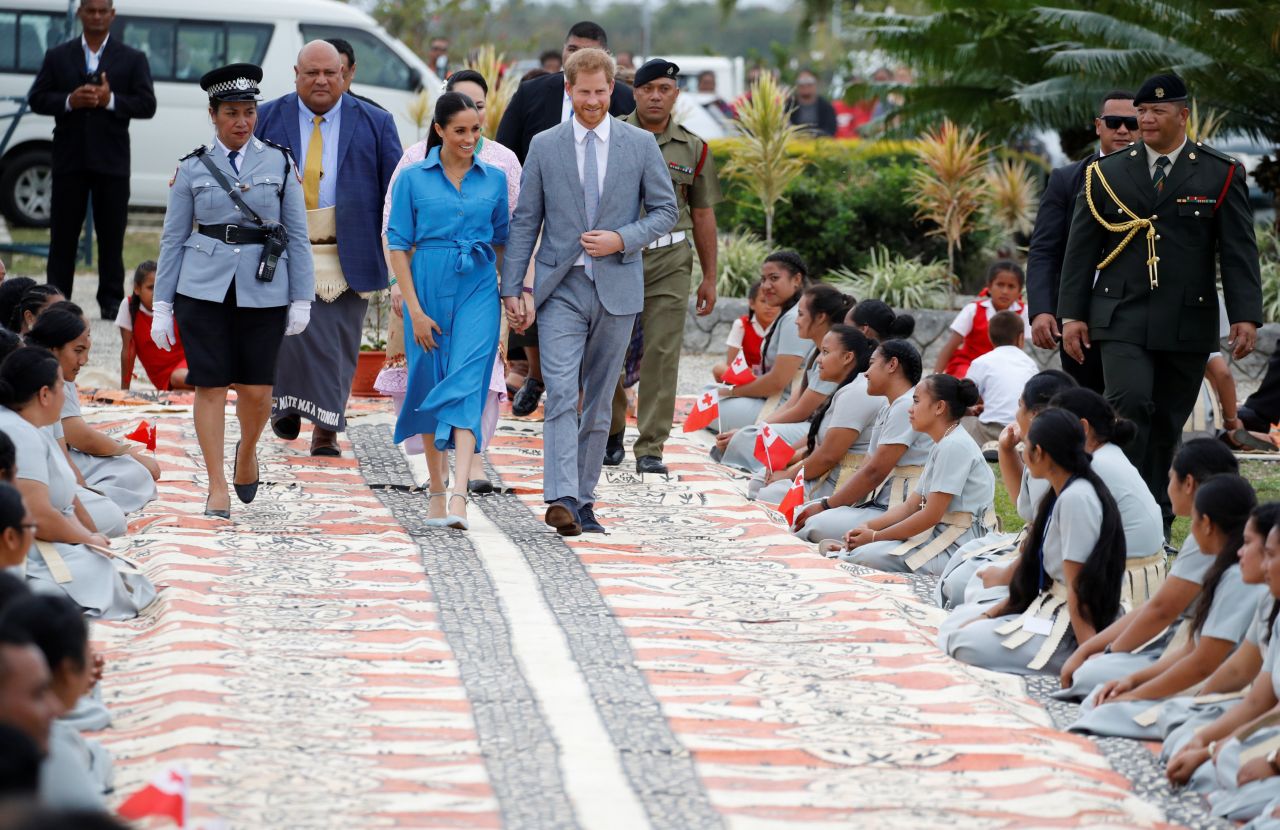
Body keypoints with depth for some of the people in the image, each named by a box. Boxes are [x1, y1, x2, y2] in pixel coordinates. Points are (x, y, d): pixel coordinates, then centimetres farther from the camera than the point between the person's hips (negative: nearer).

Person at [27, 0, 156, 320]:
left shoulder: (133, 59, 5)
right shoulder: (57, 56, 9)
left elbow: (147, 105, -1)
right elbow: (37, 99, 5)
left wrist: (110, 100, -16)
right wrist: (69, 101, -13)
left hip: (111, 161, -1)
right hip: (69, 158, 1)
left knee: (111, 235, 2)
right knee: (63, 233, 3)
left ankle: (111, 302, 7)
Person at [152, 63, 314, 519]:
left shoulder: (279, 162, 5)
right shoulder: (193, 168, 4)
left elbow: (297, 235, 7)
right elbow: (173, 238, 8)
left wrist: (301, 299, 2)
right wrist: (162, 305, 5)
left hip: (263, 290, 0)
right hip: (204, 288, 0)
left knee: (257, 390, 0)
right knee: (211, 386, -3)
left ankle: (248, 450, 32)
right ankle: (217, 487, 5)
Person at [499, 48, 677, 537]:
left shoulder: (640, 145, 5)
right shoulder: (544, 147, 5)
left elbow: (665, 211, 8)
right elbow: (525, 222, 6)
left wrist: (622, 239, -10)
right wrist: (513, 288, 0)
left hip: (617, 288, 1)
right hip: (560, 289, -1)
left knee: (598, 402, 6)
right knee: (561, 395, -15)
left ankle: (583, 501, 14)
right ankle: (561, 499, -25)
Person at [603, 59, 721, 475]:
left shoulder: (693, 148, 8)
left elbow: (703, 214, 13)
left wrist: (709, 277, 12)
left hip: (669, 258, 0)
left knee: (662, 355, -6)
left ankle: (651, 448, -2)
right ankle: (610, 432, 24)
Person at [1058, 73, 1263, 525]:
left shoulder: (1221, 174, 4)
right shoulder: (1107, 173, 7)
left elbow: (1239, 250, 2)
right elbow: (1081, 247, 9)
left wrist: (1246, 315, -7)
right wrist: (1072, 314, 2)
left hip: (1188, 322, 0)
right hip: (1123, 317, 0)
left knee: (1167, 423, 5)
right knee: (1131, 403, -19)